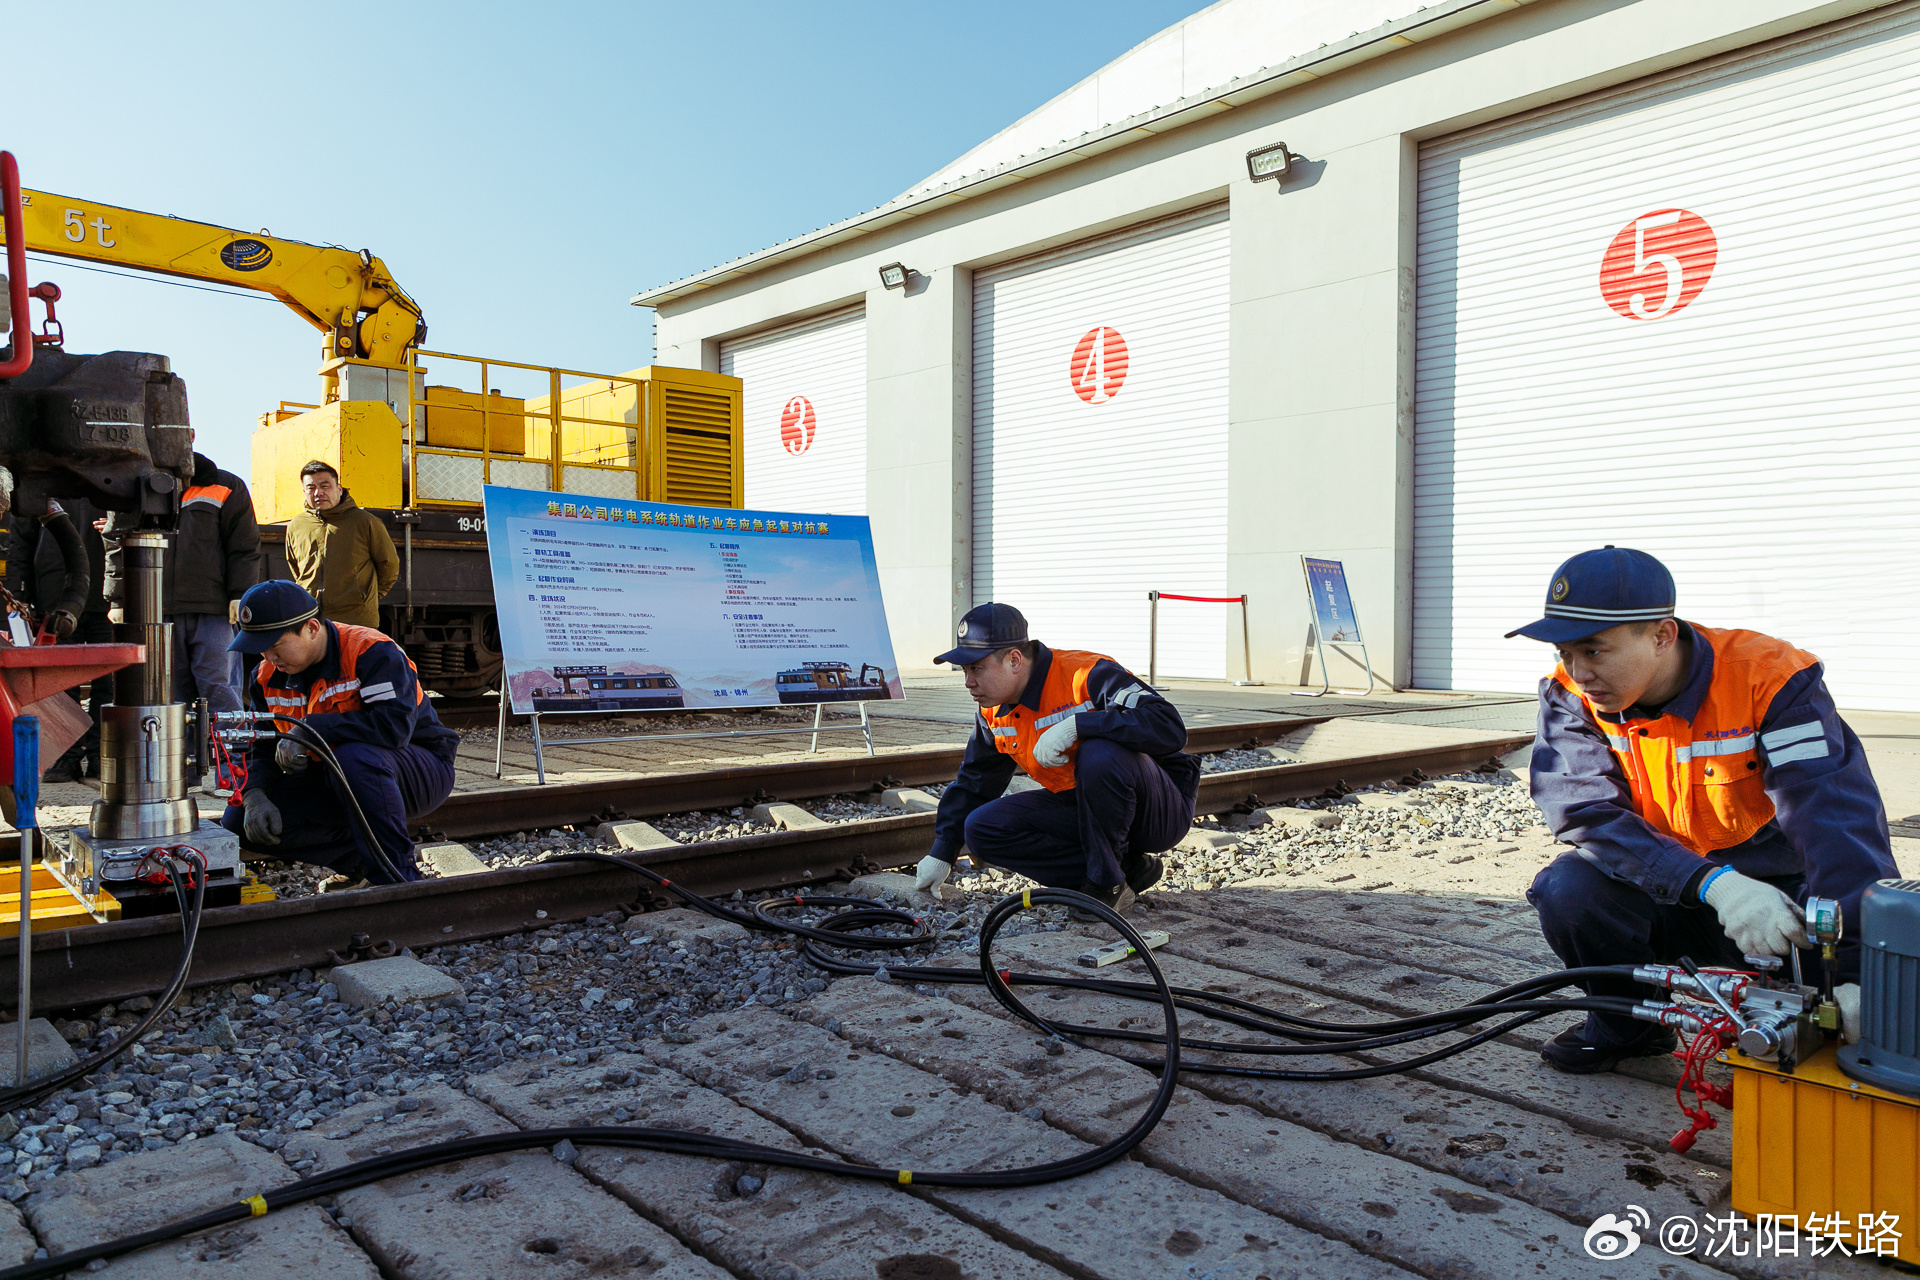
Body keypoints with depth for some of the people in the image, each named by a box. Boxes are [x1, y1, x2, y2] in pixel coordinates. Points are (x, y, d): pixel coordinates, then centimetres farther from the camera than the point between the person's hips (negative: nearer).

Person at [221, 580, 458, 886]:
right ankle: (360, 858, -5)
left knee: (353, 756, -40)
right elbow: (260, 750, 7)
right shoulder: (267, 677, 1)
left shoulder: (371, 652, -22)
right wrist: (256, 796, -15)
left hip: (420, 771, -7)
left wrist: (310, 729, -32)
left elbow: (394, 726, -36)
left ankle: (398, 876, -28)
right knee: (237, 823, -8)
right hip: (334, 782, 7)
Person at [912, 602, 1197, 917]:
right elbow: (973, 781, 14)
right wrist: (941, 854, 10)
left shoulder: (1088, 675, -24)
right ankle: (1129, 868, -5)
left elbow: (1170, 728, -37)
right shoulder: (994, 713, 0)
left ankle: (1108, 881, -15)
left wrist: (1076, 724, -40)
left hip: (1162, 808, -7)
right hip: (1082, 810, 8)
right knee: (982, 828, -9)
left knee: (1100, 755, -38)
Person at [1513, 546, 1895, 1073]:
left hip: (1775, 895, -1)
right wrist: (1713, 885, -39)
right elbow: (1586, 811, -24)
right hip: (1666, 896, 2)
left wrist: (1861, 965, -41)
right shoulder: (1571, 694, -12)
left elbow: (1837, 818, -29)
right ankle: (1627, 1024, 3)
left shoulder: (1770, 678, -20)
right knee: (1567, 889, -26)